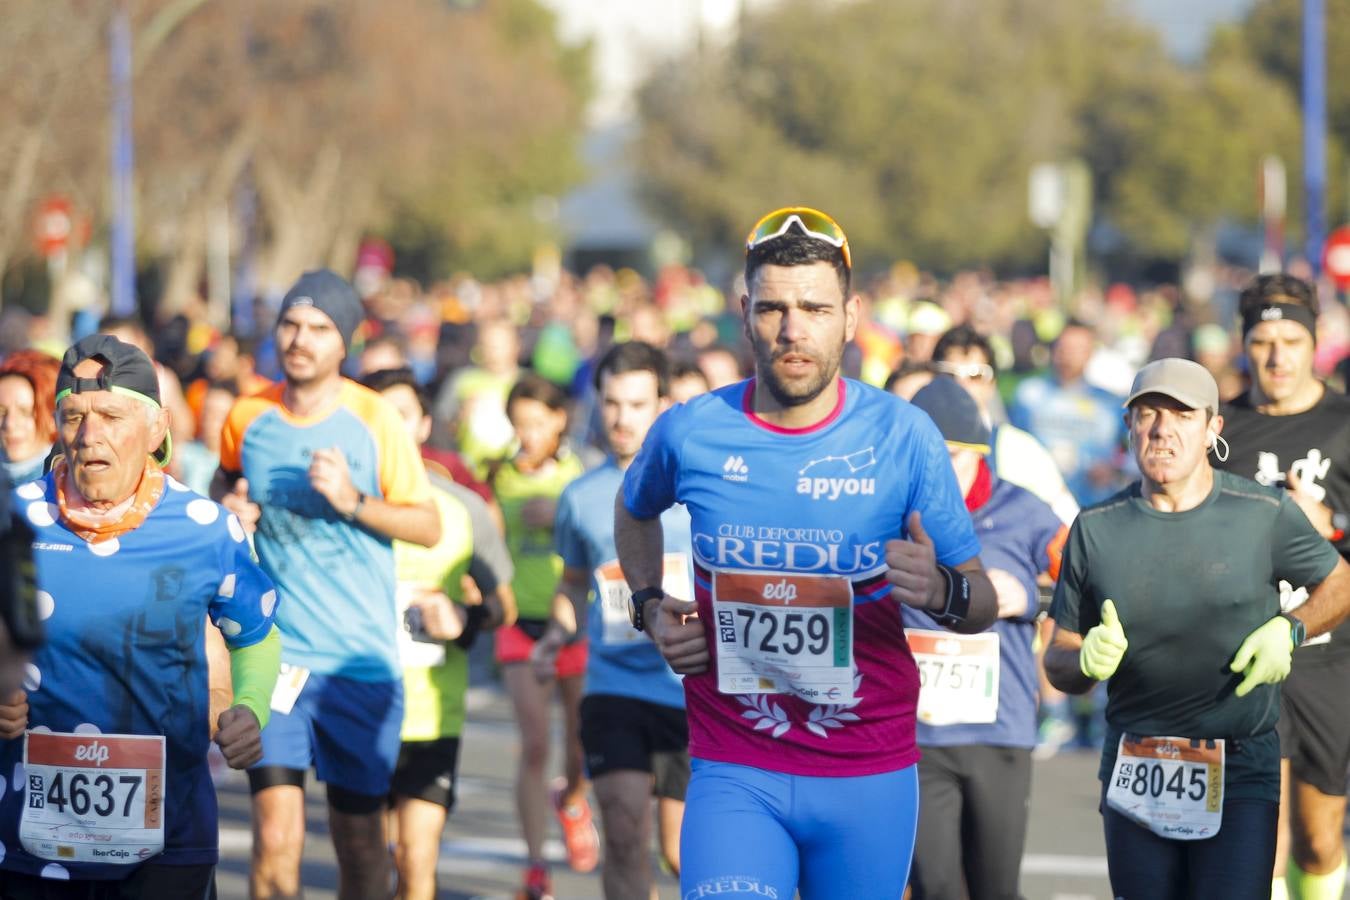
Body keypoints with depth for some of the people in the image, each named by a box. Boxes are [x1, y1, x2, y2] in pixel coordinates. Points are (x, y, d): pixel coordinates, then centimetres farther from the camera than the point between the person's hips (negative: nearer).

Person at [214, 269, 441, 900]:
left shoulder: (375, 421, -3)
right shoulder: (247, 418, 3)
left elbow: (429, 527, -2)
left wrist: (354, 502, -18)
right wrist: (227, 509, 1)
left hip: (361, 659, 0)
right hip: (275, 653, 0)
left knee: (359, 835, 9)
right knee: (276, 835, -12)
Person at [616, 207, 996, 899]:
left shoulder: (903, 437, -5)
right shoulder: (690, 433, -2)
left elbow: (983, 605, 0)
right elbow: (635, 509, 23)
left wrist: (943, 592, -22)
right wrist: (649, 606, 6)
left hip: (870, 779, 1)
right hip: (736, 776, -1)